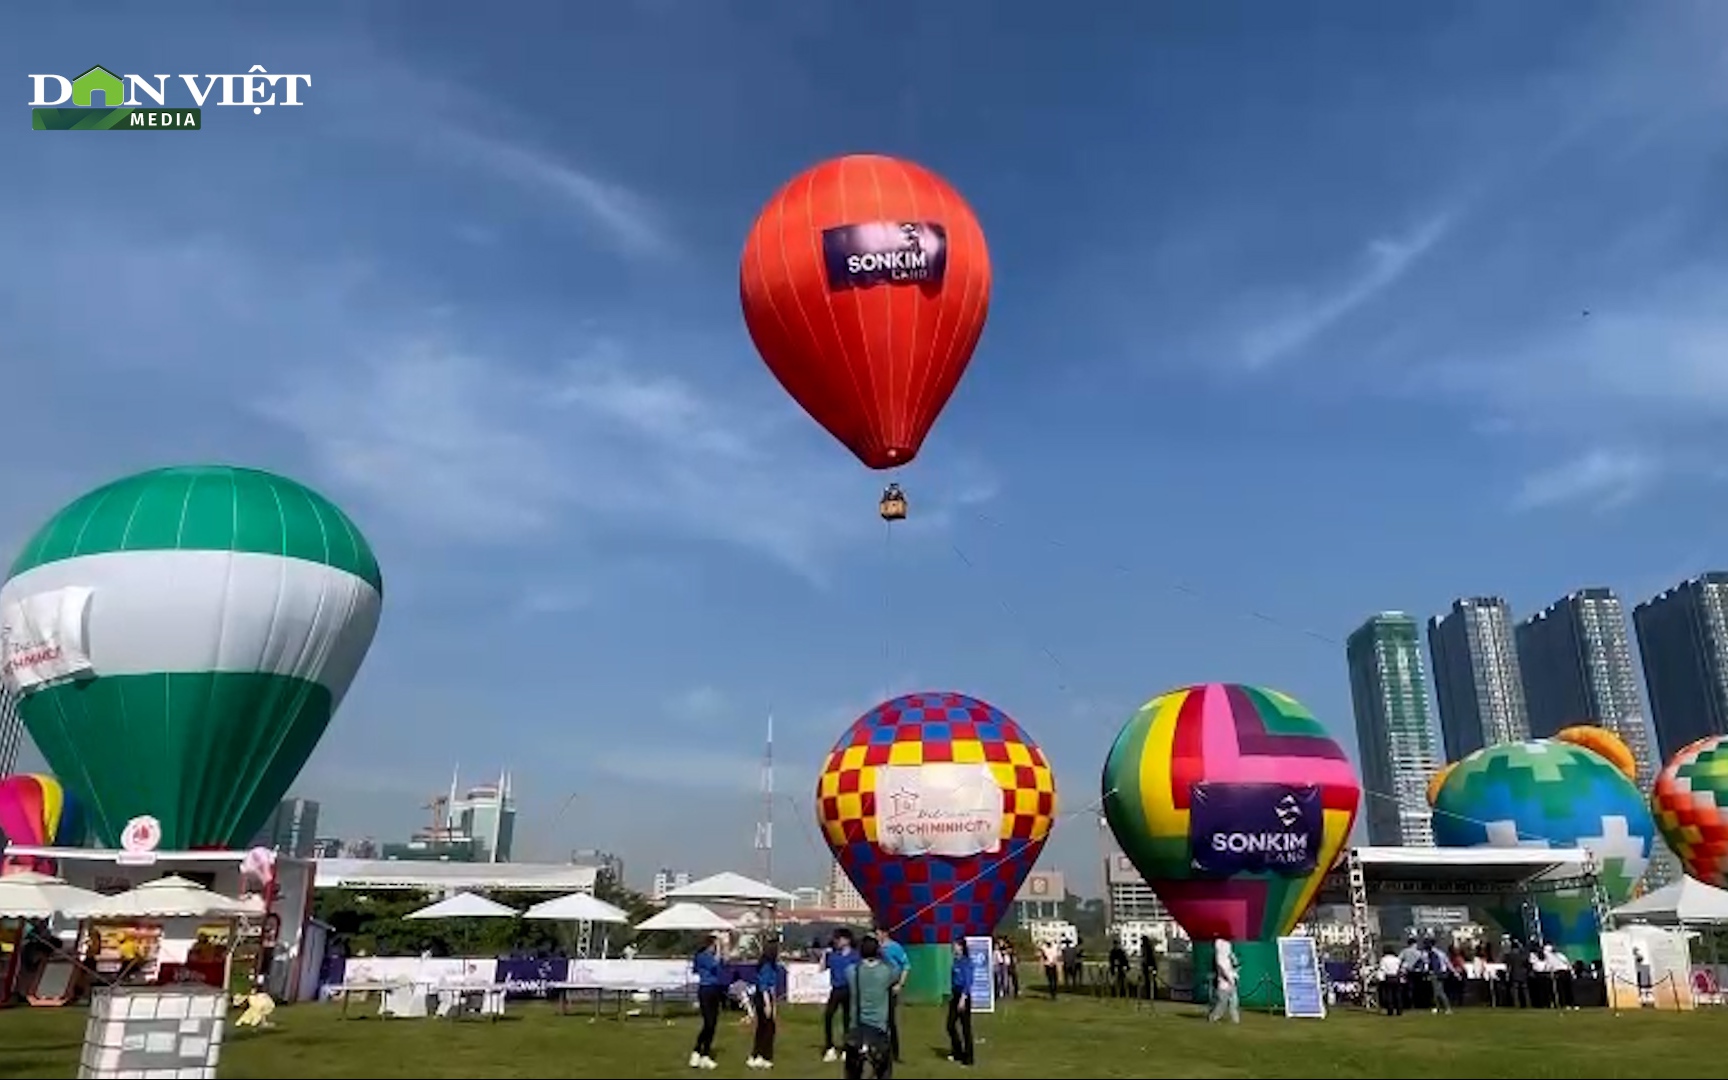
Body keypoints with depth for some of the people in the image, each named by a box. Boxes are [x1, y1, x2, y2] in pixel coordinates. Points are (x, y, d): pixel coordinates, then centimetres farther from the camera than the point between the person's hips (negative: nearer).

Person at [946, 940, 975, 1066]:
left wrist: (963, 999, -20)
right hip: (954, 995, 8)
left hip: (963, 996, -8)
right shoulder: (955, 961, 9)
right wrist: (951, 995, 16)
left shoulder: (966, 962, -15)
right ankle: (957, 1052, 26)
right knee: (951, 1025, 10)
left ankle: (967, 1057, 10)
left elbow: (968, 982, -17)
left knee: (965, 1027, 1)